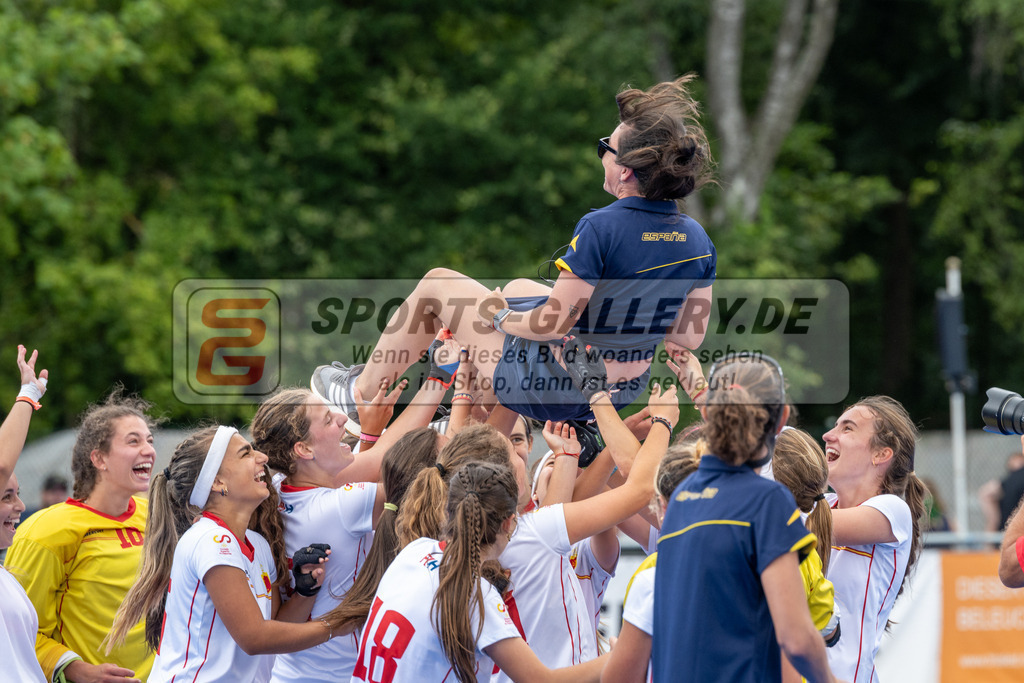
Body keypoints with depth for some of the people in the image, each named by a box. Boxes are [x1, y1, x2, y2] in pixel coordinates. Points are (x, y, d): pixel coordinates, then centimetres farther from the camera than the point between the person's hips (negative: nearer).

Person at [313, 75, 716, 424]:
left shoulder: (602, 229, -28)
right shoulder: (698, 242, -8)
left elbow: (555, 324, -24)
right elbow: (690, 337, 1)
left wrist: (503, 318, -4)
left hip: (553, 390, -7)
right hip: (625, 393, 7)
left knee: (437, 283, 13)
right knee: (518, 288, 34)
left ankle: (361, 392, 32)